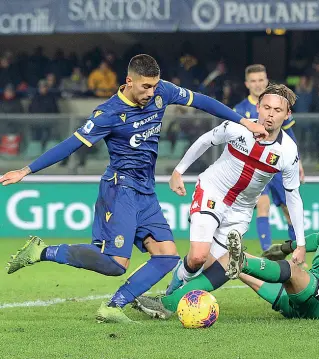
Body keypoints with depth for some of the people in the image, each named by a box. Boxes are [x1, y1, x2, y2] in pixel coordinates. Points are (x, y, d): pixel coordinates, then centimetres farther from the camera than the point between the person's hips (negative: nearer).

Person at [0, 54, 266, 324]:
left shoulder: (161, 92, 2)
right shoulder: (110, 114, -14)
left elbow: (201, 101, 12)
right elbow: (71, 145, -11)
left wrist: (243, 122, 14)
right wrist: (25, 171, -10)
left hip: (146, 192, 7)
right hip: (121, 188, -7)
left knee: (167, 256, -7)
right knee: (116, 264, -19)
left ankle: (114, 307, -7)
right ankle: (43, 252, -7)